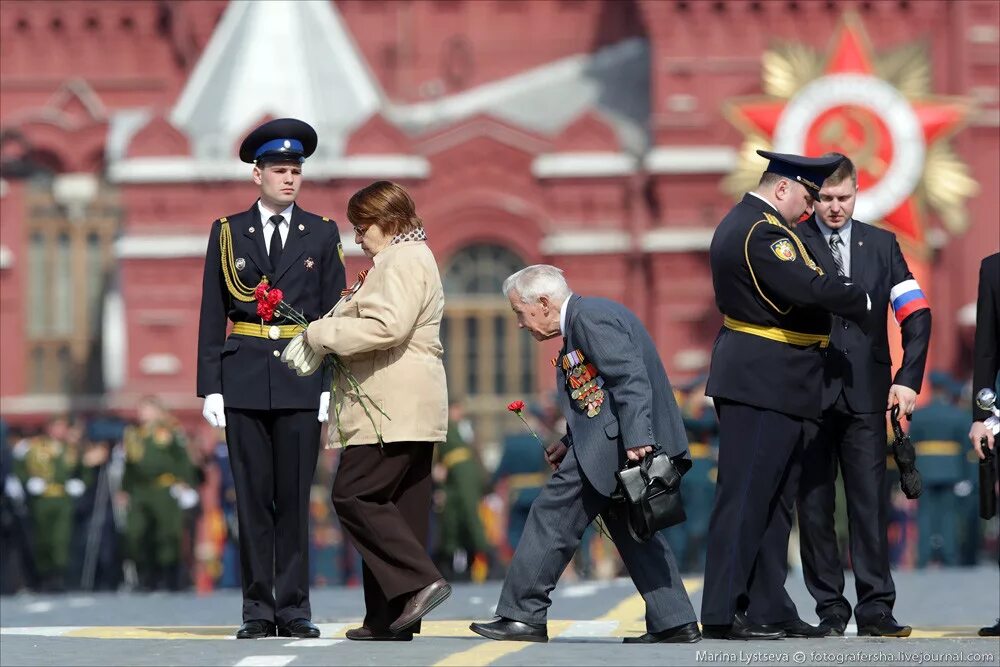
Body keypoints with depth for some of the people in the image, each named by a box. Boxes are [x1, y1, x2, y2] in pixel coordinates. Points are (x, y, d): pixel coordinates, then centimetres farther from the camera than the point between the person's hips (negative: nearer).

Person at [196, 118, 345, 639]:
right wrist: (210, 386, 0)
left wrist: (332, 385, -3)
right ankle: (258, 610, 6)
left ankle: (294, 609, 4)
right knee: (253, 498, 2)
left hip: (301, 380, 0)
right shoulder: (228, 233, 8)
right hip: (245, 380, 0)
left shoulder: (322, 234, 8)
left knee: (294, 498, 0)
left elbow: (334, 315, 6)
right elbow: (212, 316, 6)